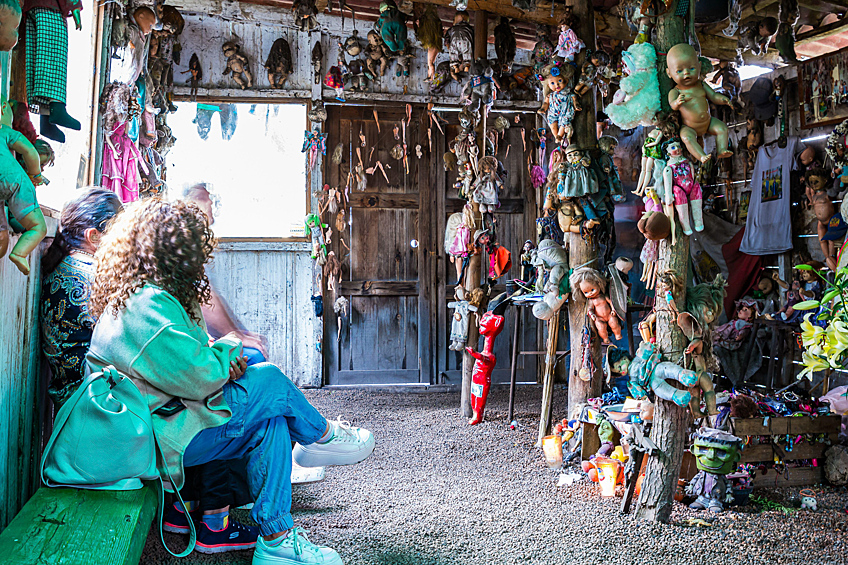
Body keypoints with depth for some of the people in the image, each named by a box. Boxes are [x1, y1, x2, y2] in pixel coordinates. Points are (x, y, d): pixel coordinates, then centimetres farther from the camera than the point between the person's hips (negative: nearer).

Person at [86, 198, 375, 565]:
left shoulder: (145, 295, 12)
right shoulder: (146, 306, -23)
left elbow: (184, 359, 18)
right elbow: (198, 378, -25)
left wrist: (221, 357, -4)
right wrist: (228, 347, -4)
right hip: (153, 439, -10)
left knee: (270, 422, -4)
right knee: (268, 381, -12)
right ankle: (323, 435, 16)